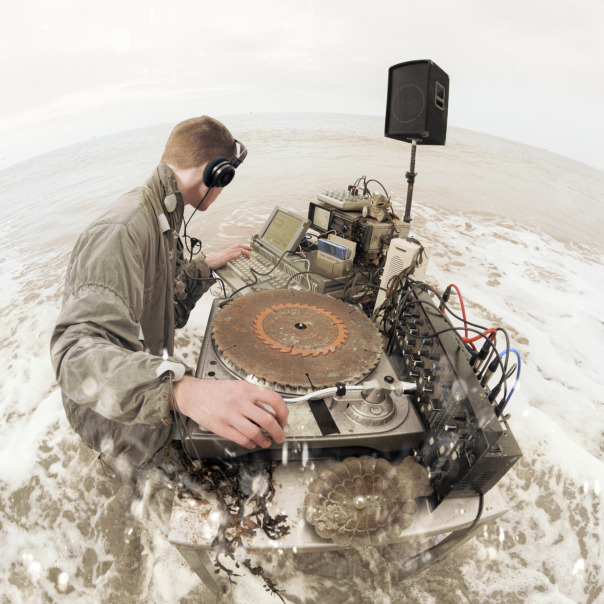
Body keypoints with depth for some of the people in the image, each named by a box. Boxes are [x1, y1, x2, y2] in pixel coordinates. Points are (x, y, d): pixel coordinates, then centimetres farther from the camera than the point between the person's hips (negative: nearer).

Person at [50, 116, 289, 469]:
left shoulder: (162, 217, 0)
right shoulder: (121, 232, -34)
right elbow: (78, 350, -46)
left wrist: (207, 265, 10)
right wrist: (183, 390, -61)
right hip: (123, 427, -8)